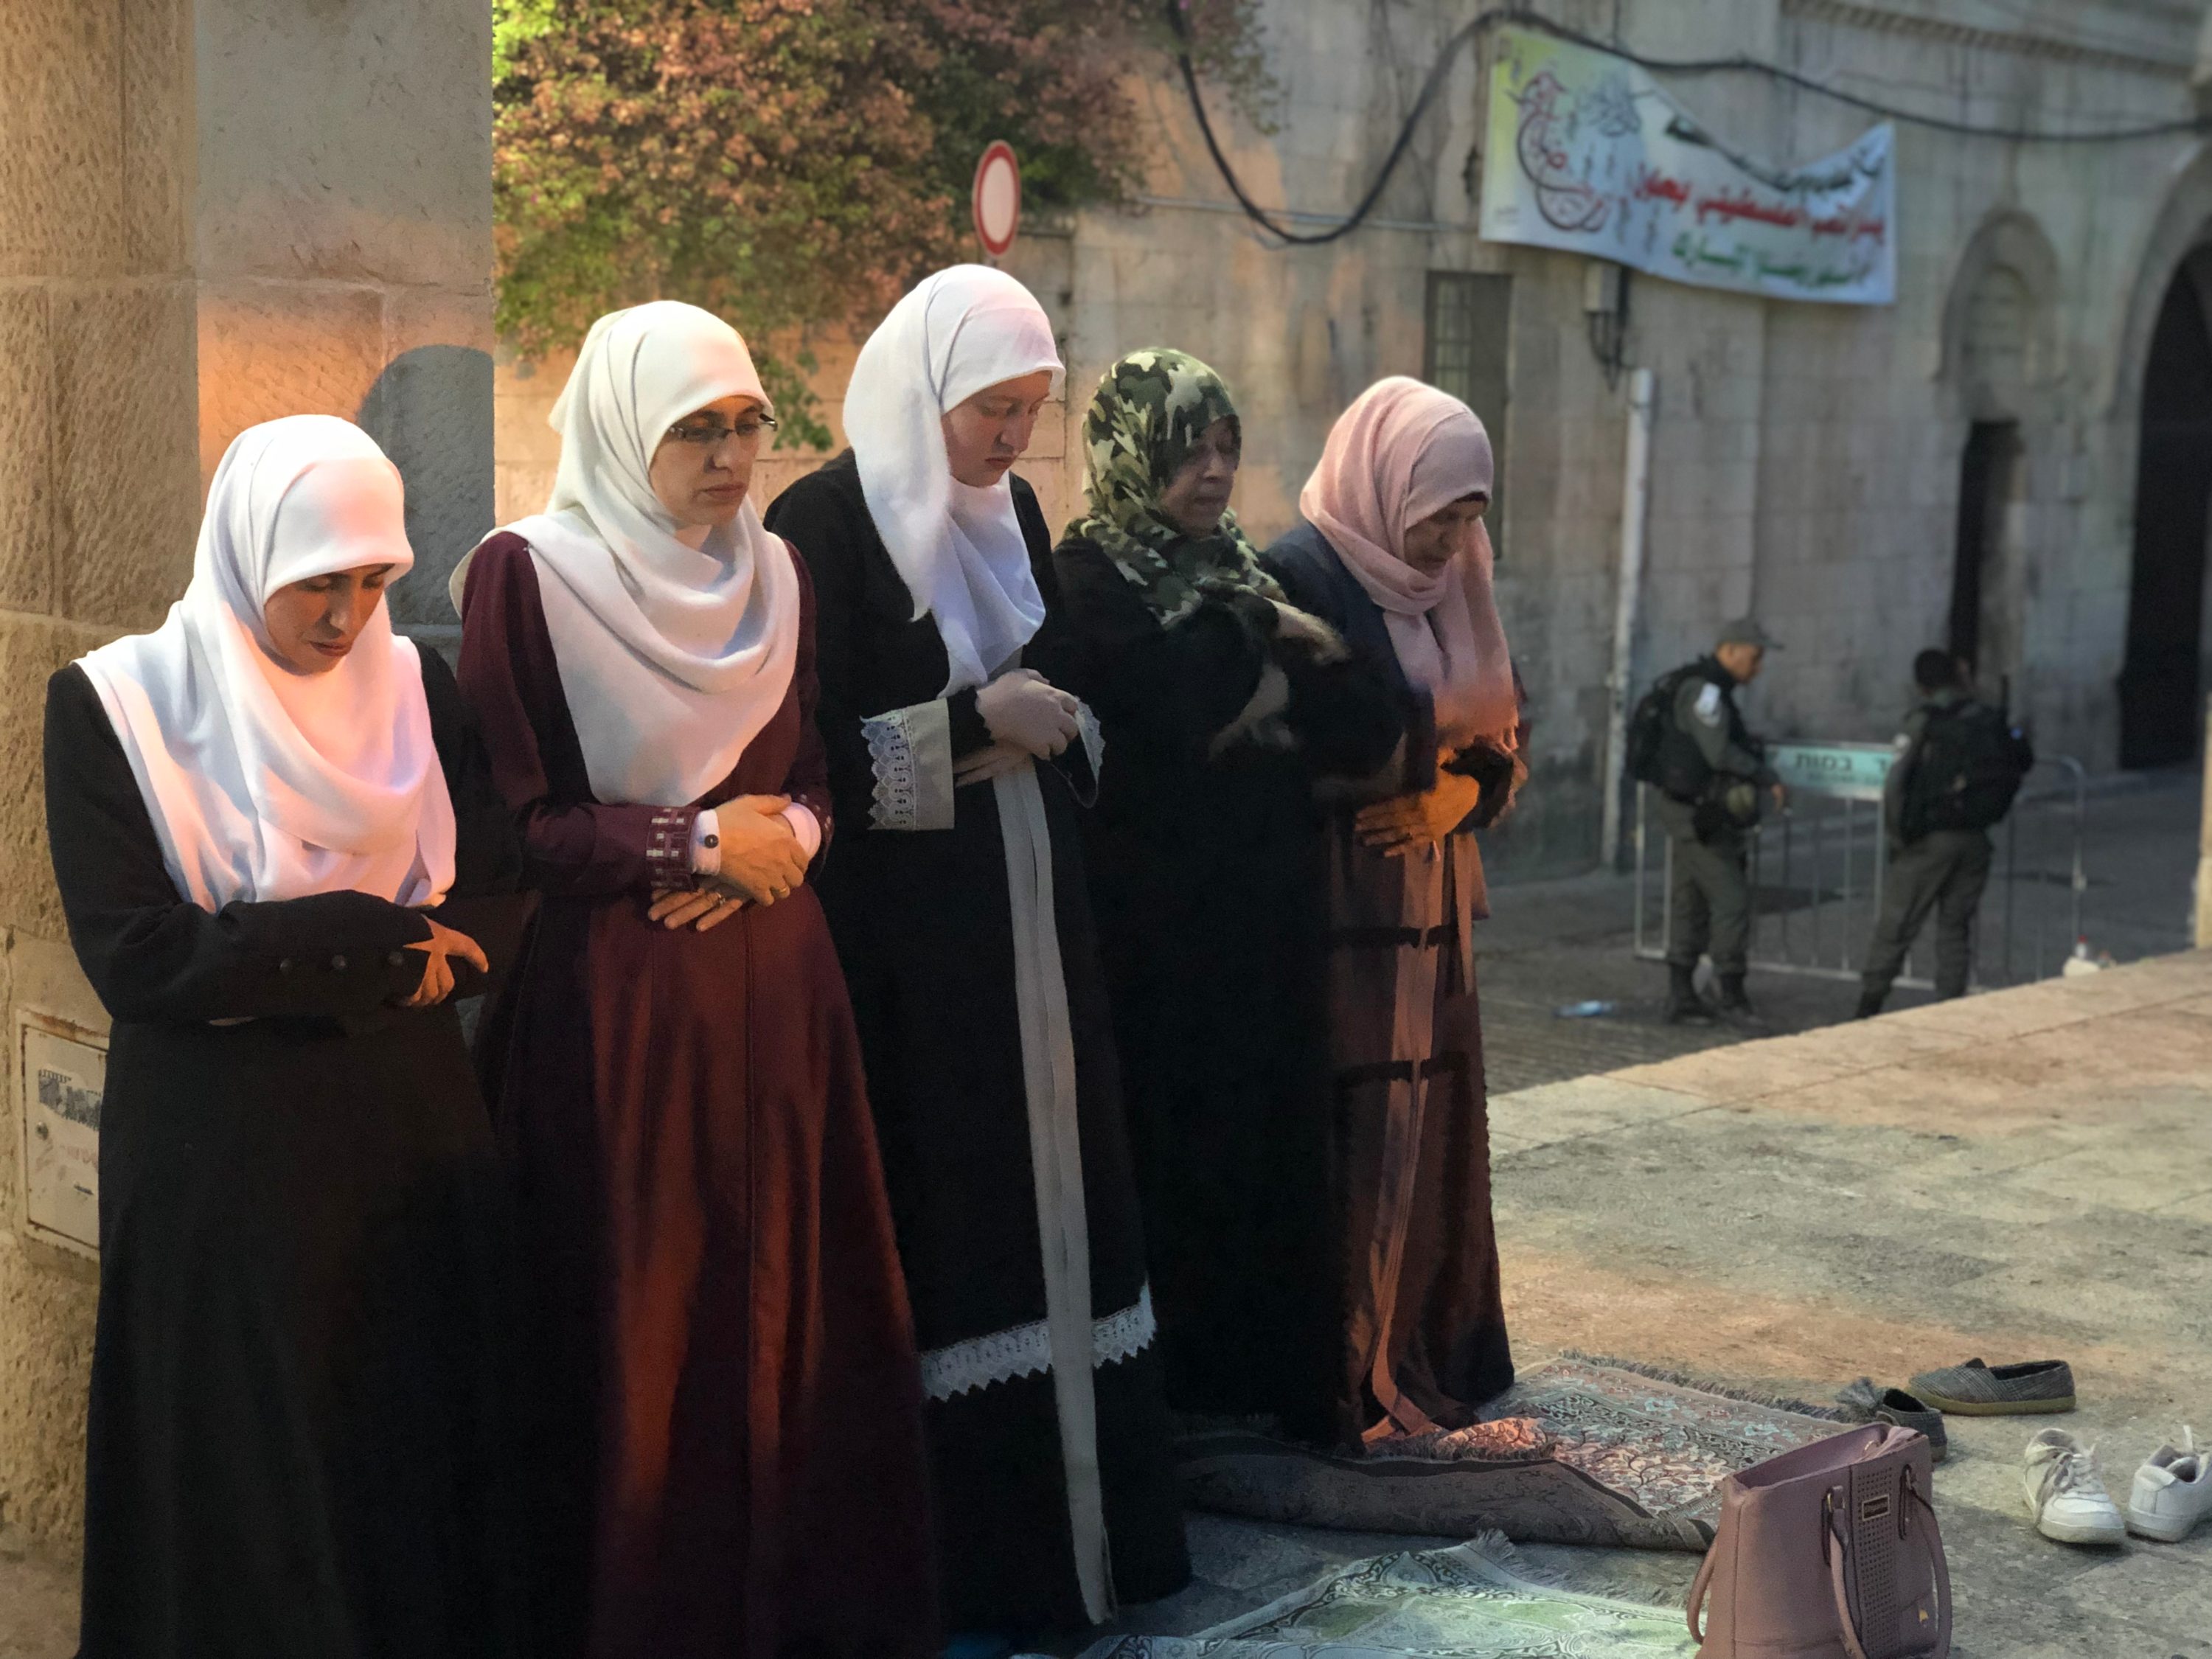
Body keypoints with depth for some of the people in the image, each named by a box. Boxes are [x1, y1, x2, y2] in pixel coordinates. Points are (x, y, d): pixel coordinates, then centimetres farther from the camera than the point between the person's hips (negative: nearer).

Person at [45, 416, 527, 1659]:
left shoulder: (416, 688, 4)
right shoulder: (116, 703, -5)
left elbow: (498, 906, -2)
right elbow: (131, 955, -13)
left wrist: (269, 965, -14)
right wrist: (372, 934, -17)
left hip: (414, 1132, 3)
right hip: (220, 1162, -3)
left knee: (425, 1452, 8)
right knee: (249, 1486, 6)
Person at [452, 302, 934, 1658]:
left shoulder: (775, 572, 10)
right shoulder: (527, 574, -7)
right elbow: (513, 826, -10)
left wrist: (781, 839, -5)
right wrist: (698, 843, -12)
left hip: (776, 985, 5)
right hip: (613, 999, -5)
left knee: (791, 1301, 8)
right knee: (637, 1326, 0)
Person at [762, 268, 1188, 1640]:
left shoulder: (1013, 510, 11)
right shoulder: (827, 524, -10)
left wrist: (1049, 719, -4)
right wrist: (978, 727, -15)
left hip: (1030, 929, 7)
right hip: (904, 936, -7)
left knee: (1047, 1197, 9)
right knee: (936, 1219, -4)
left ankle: (1074, 1517, 18)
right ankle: (958, 1557, 6)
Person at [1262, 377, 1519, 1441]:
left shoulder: (1443, 589, 13)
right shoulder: (1302, 575, -11)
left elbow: (1501, 732, 15)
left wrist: (1457, 794, -5)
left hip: (1432, 910, 8)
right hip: (1344, 914, -8)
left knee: (1431, 1138, 13)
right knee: (1361, 1145, -3)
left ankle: (1438, 1358, 25)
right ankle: (1351, 1383, 7)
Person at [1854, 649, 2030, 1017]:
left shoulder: (1922, 723, -9)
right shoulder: (1990, 721, 5)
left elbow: (1898, 784, -14)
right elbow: (2022, 761, 20)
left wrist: (1898, 835, -3)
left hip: (1930, 838, -4)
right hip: (1975, 840, 4)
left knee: (1894, 928, 2)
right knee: (1956, 928, 13)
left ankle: (1868, 1010, 3)